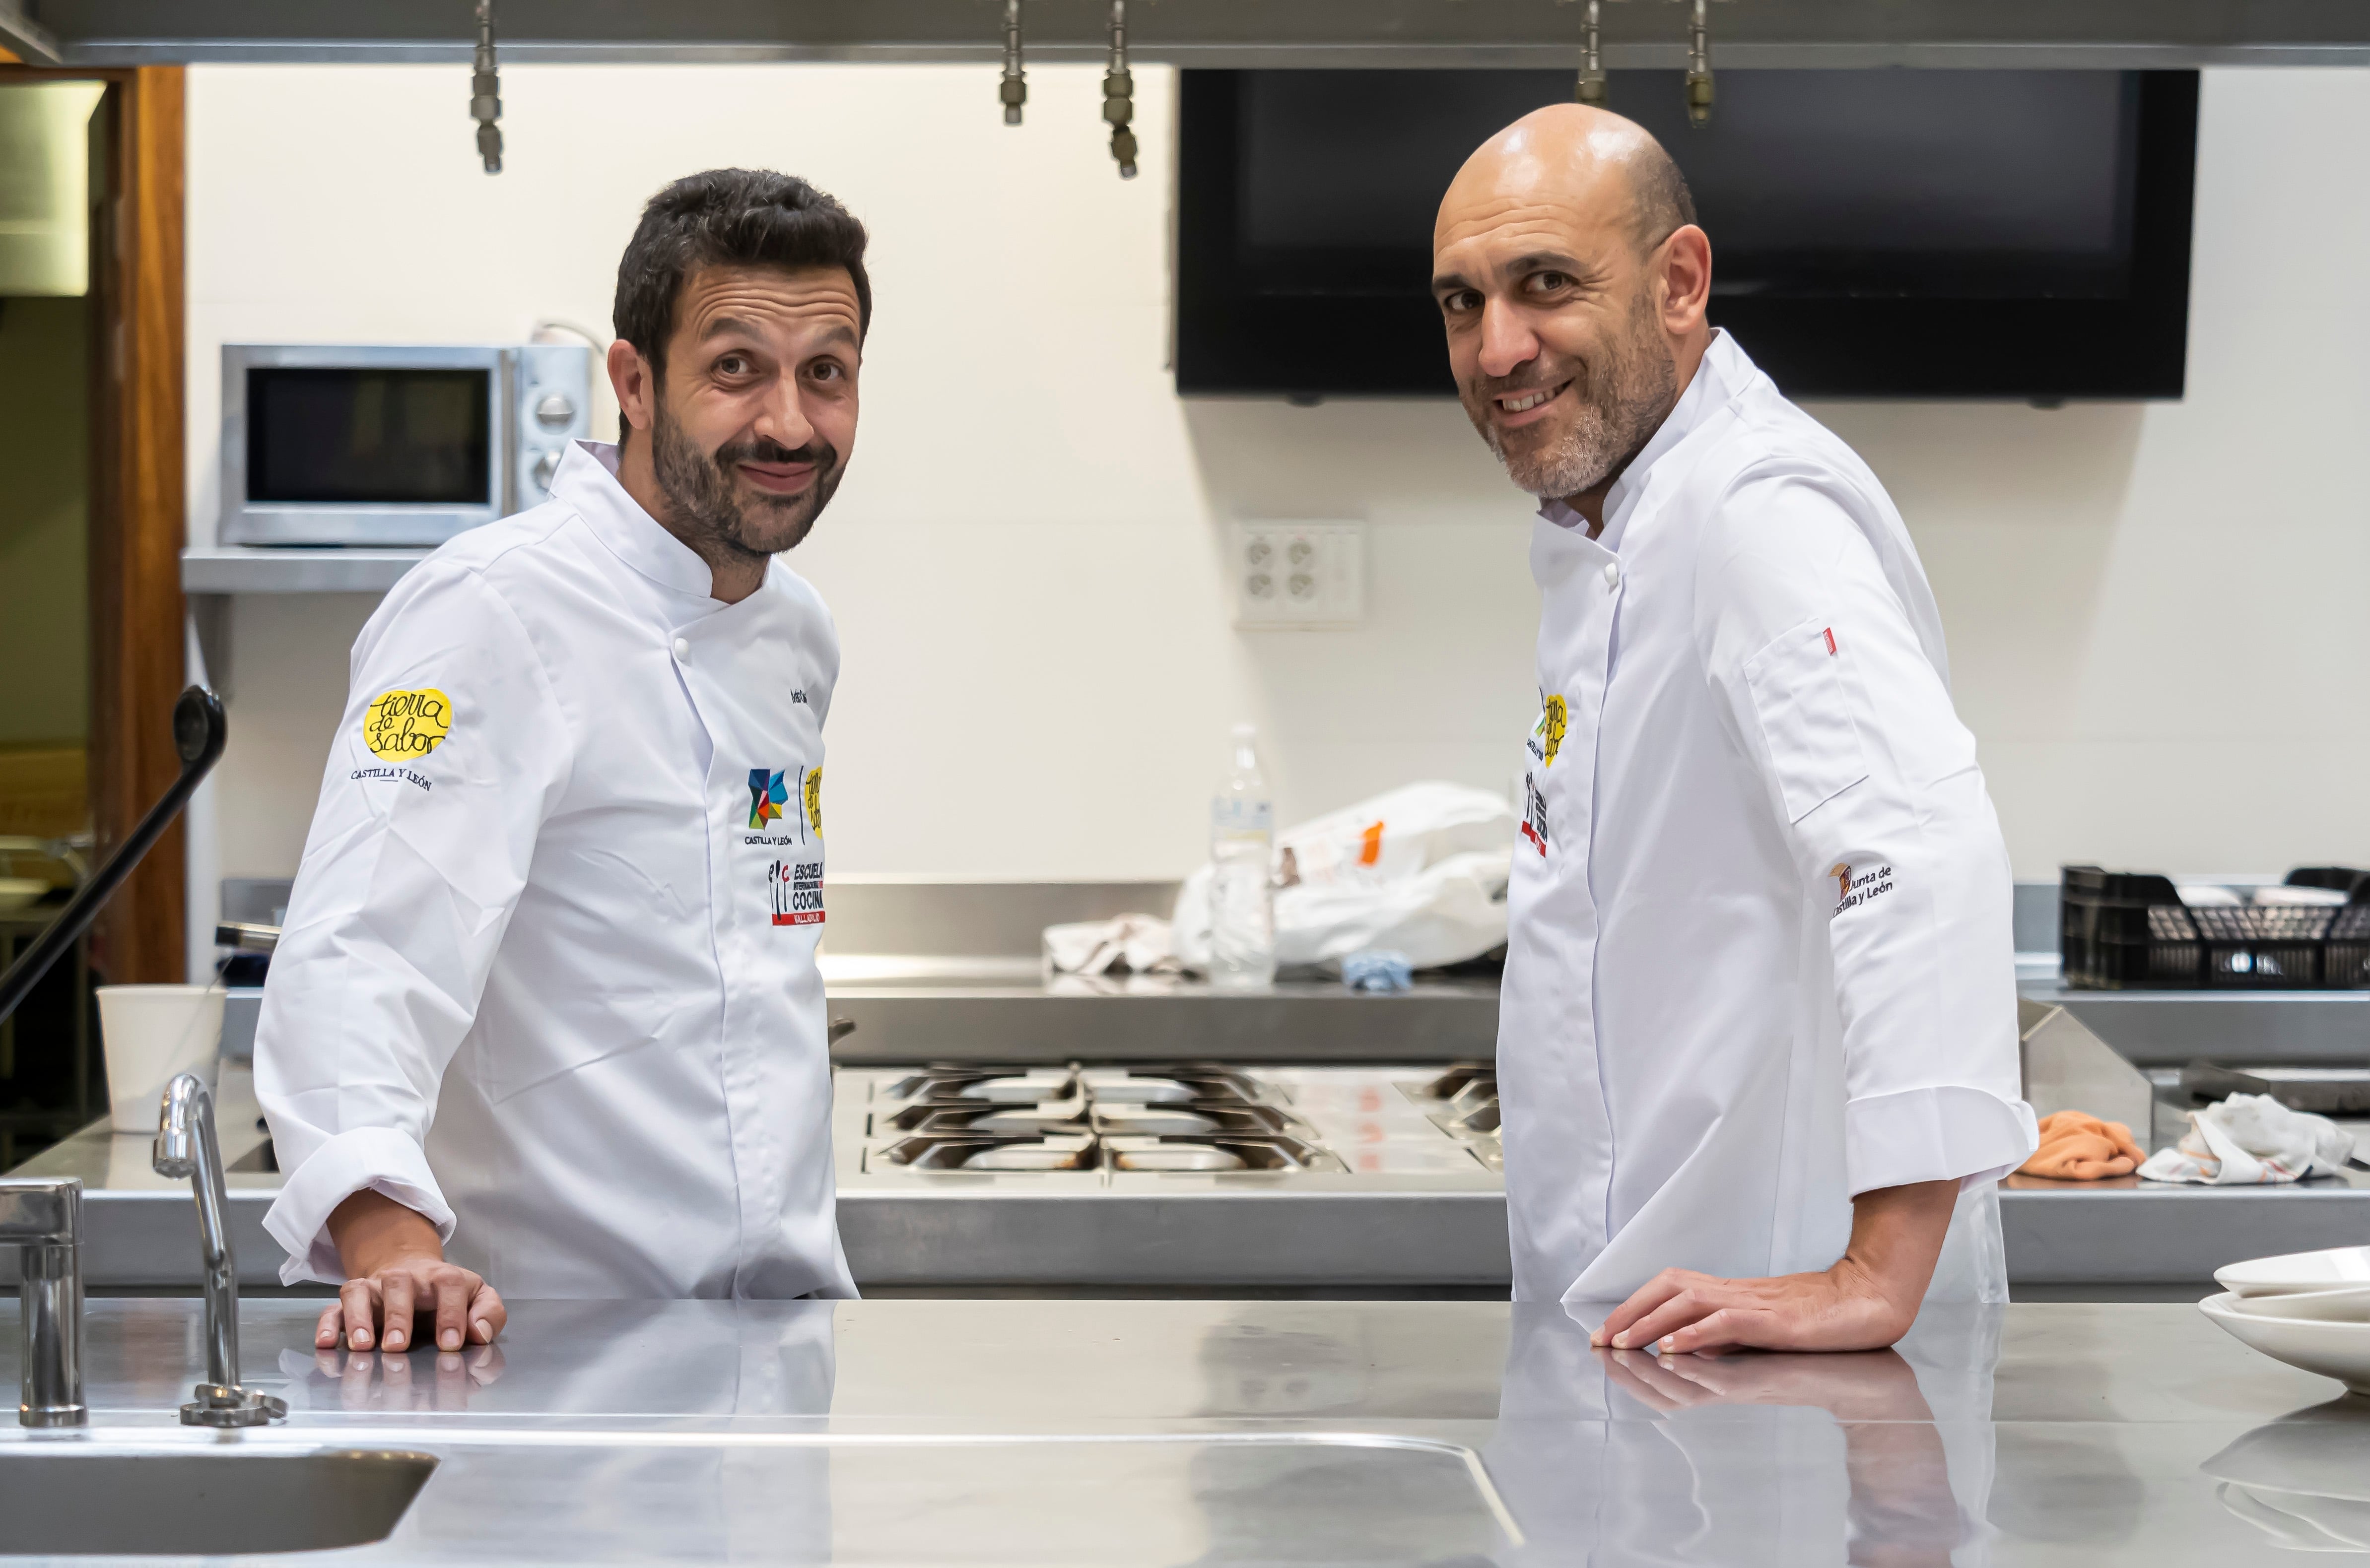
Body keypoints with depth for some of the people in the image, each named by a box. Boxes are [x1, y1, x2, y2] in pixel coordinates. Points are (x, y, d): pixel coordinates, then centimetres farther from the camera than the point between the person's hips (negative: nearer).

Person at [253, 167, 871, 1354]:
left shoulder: (795, 635, 14)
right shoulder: (496, 611, -12)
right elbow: (363, 948, -23)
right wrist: (388, 1239, -38)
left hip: (782, 1317, 6)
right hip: (543, 1330, -6)